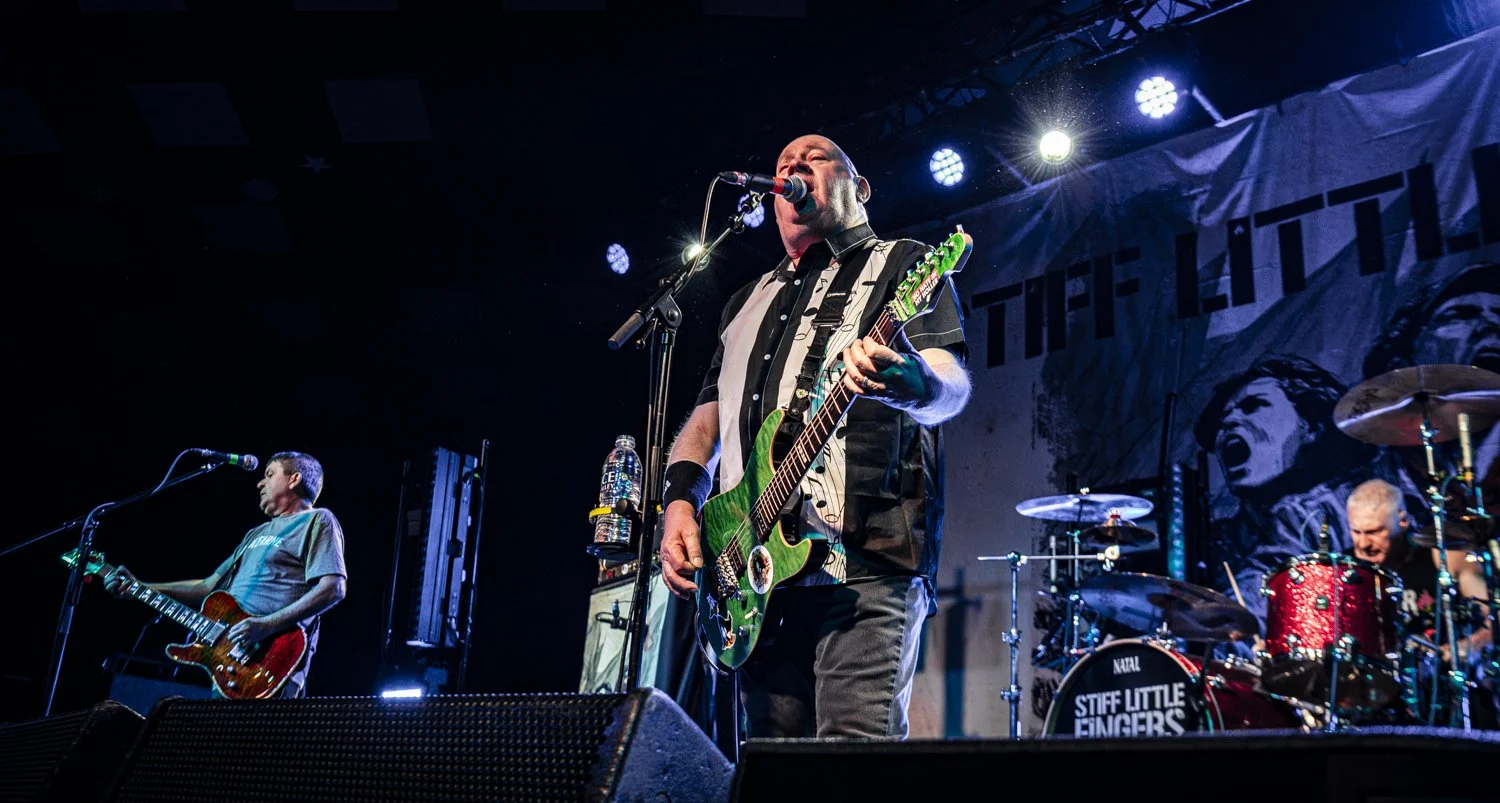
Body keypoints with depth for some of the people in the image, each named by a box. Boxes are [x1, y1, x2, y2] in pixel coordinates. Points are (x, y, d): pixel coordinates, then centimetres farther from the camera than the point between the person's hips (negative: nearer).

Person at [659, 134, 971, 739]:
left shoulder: (901, 265, 9)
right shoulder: (749, 300, 28)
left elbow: (951, 389, -7)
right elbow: (706, 416, 26)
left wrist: (907, 384, -32)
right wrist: (680, 500, 7)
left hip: (864, 556, -6)